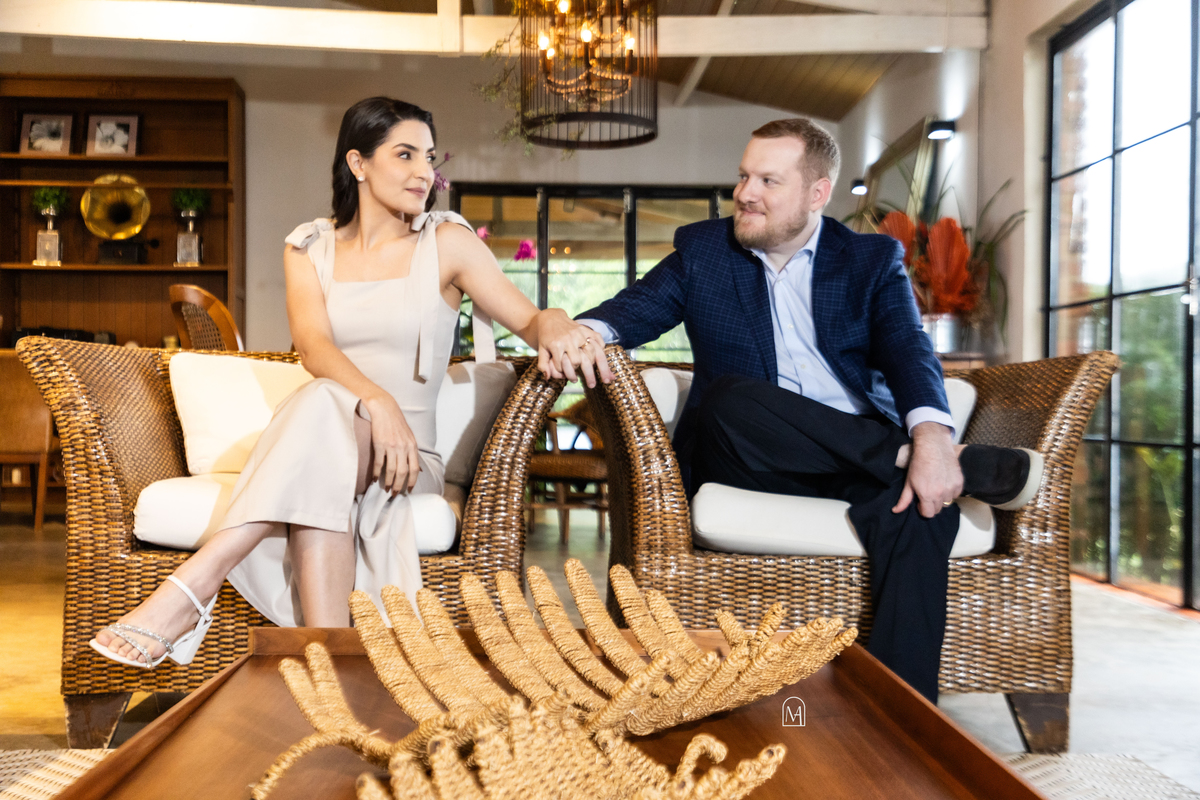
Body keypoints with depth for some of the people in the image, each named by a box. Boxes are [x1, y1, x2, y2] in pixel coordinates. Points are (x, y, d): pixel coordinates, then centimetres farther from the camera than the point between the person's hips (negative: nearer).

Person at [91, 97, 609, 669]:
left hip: (408, 458, -1)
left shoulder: (446, 242, 7)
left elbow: (528, 320, 3)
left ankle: (193, 586, -38)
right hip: (319, 438, 1)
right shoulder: (309, 248, 10)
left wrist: (554, 323, -24)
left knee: (328, 411, -34)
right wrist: (377, 400, -29)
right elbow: (313, 346, -8)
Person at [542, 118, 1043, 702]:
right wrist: (588, 331, -24)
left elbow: (909, 352, -4)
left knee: (921, 510, -33)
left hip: (859, 454, 0)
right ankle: (970, 466, -23)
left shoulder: (873, 260, 12)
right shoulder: (701, 250, 16)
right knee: (729, 400, -33)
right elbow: (636, 308, 3)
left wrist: (932, 436, -26)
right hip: (748, 465, 1)